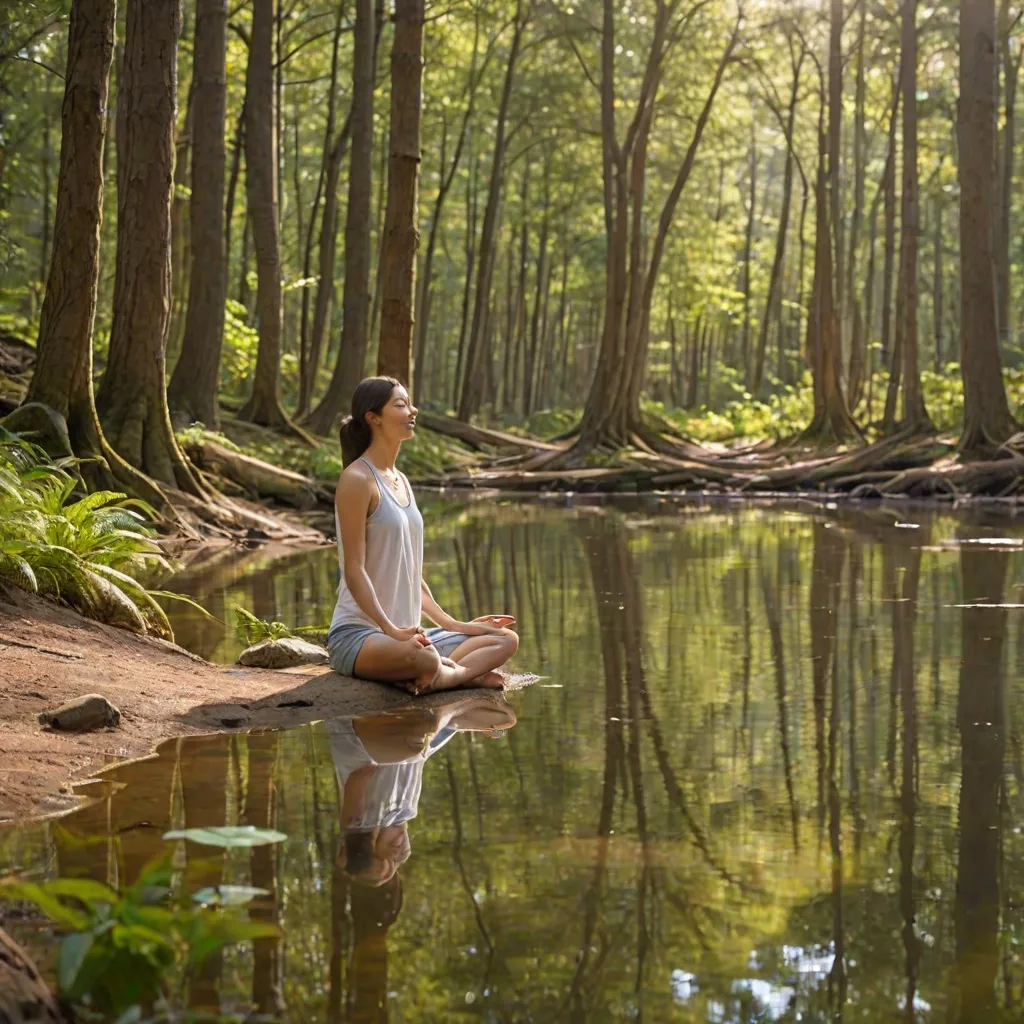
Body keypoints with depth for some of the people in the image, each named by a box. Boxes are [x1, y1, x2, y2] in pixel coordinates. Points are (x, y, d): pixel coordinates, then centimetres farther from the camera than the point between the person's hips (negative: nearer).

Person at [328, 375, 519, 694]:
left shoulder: (401, 481, 17)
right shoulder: (357, 480, -10)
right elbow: (354, 569, -16)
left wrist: (453, 624, 15)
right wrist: (390, 629, -25)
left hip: (406, 634, 10)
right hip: (358, 634, -9)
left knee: (506, 640, 3)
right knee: (424, 659, -40)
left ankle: (444, 676, -17)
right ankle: (466, 672, -13)